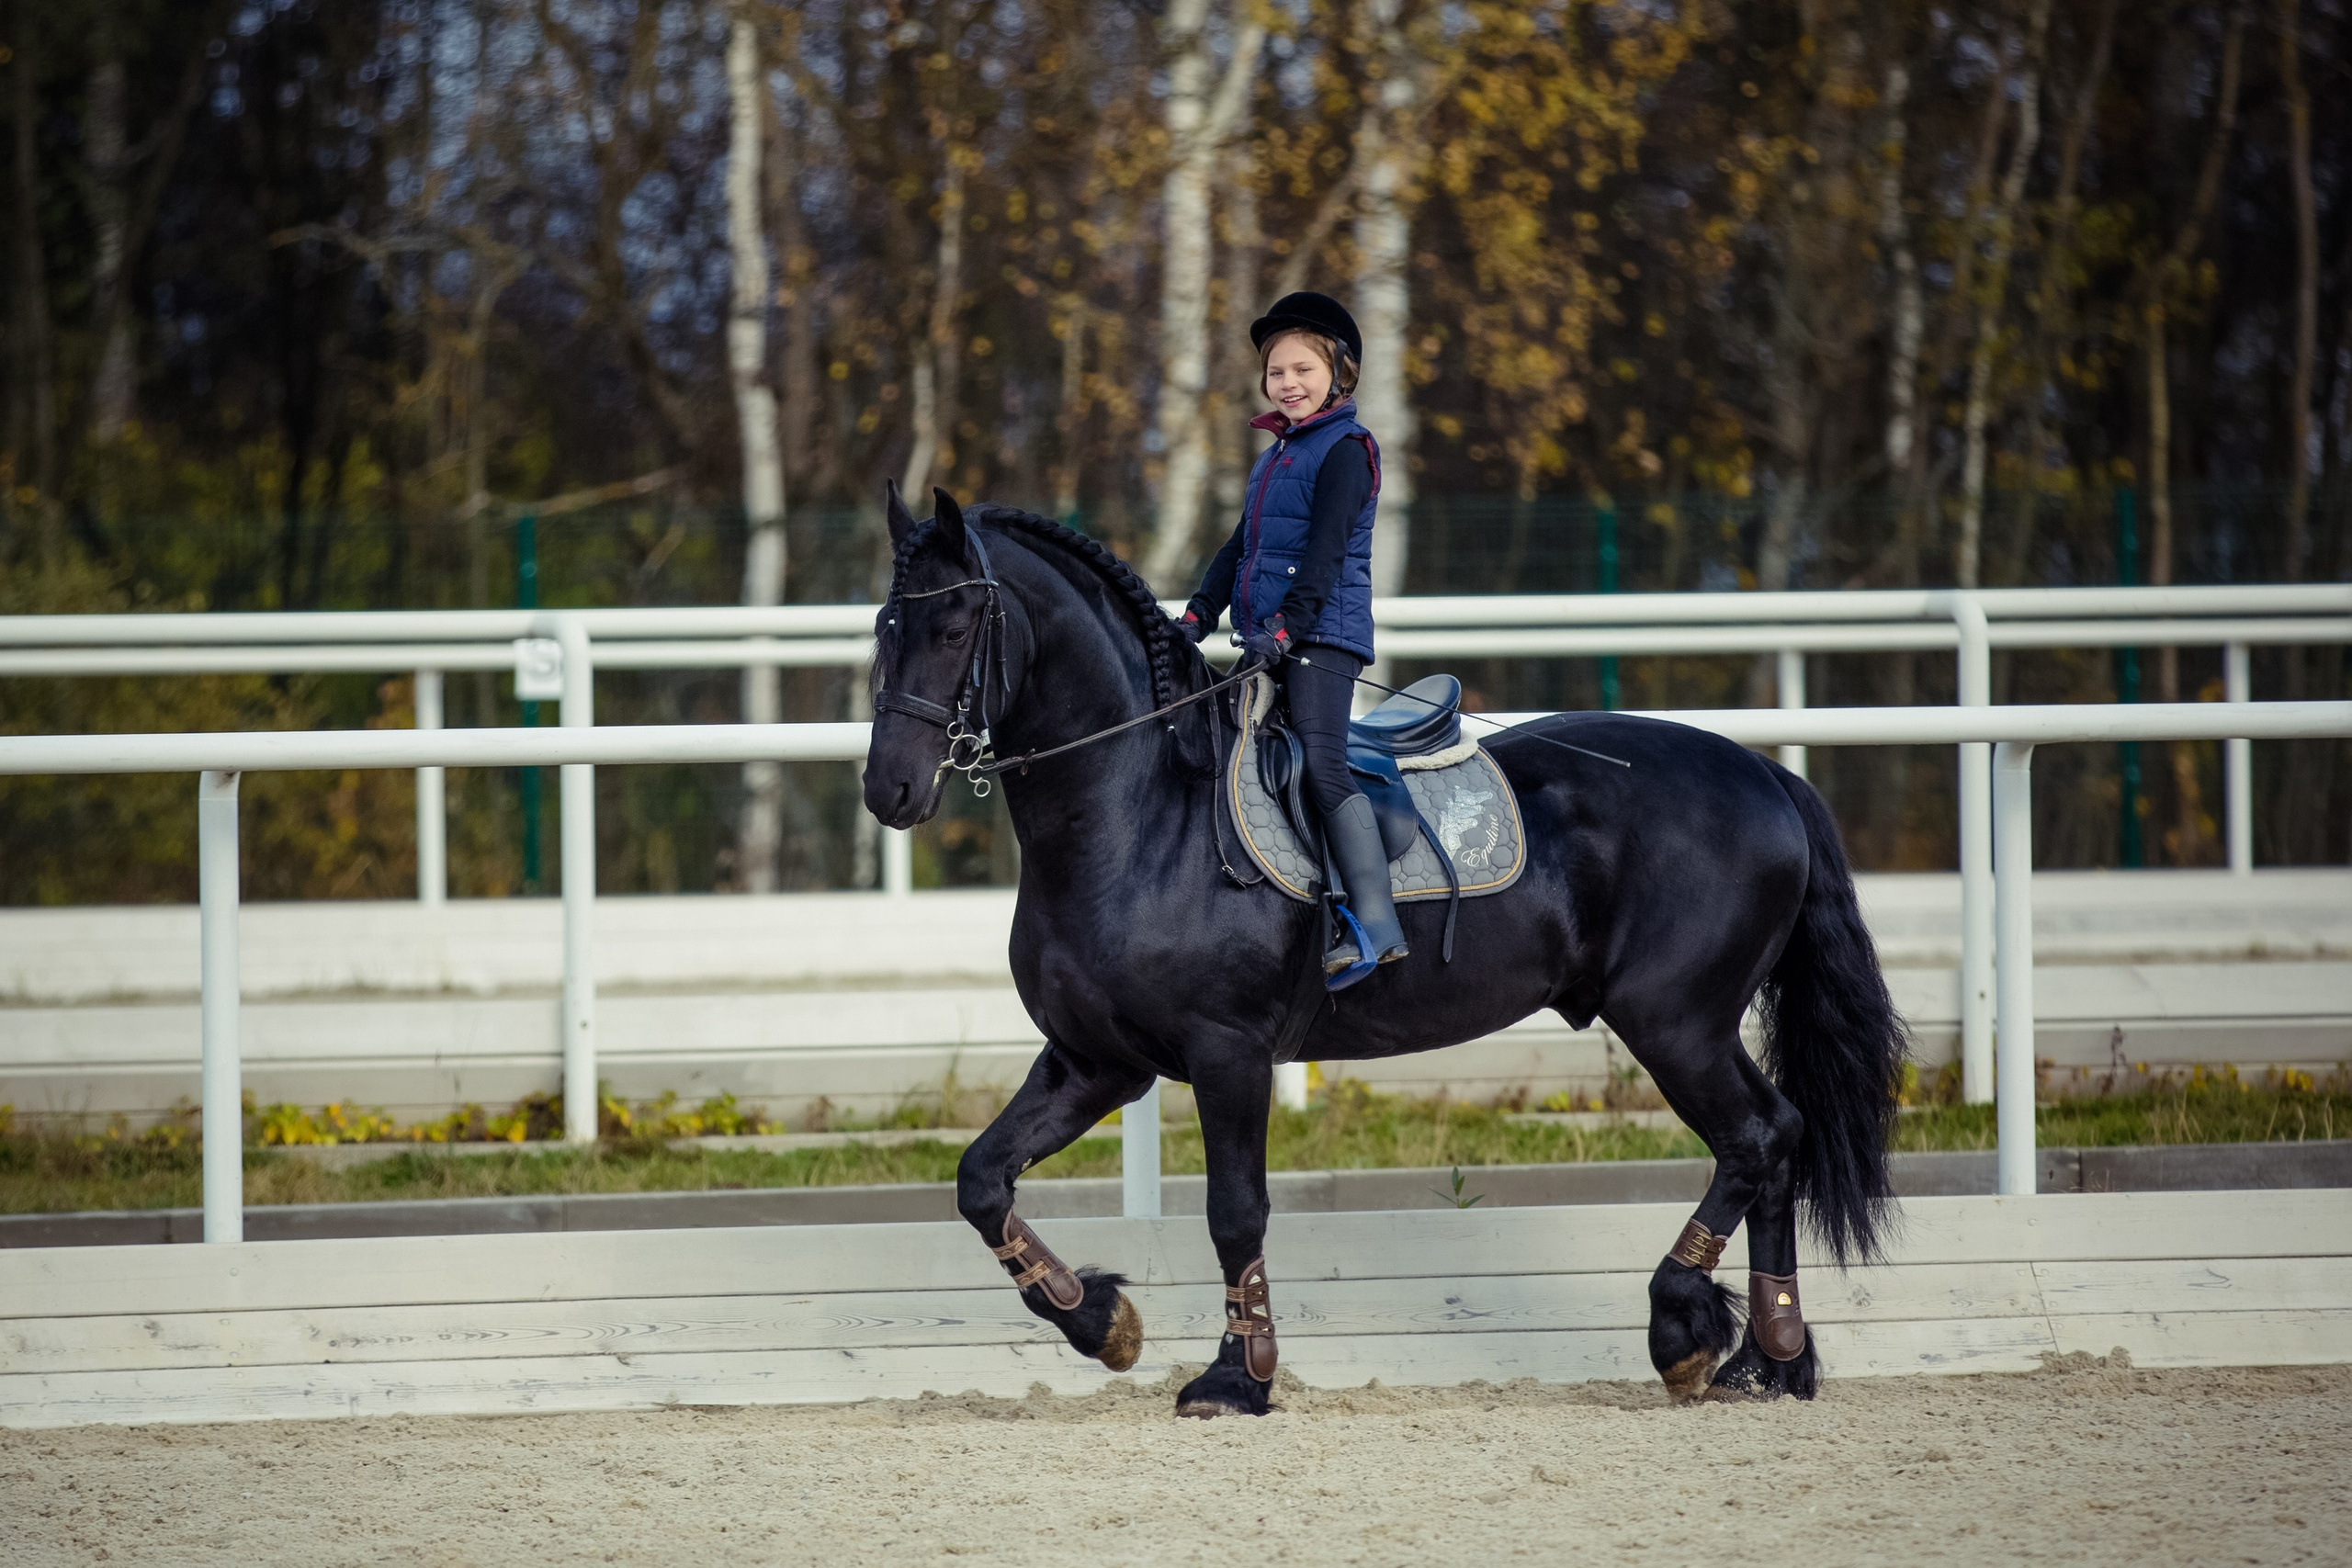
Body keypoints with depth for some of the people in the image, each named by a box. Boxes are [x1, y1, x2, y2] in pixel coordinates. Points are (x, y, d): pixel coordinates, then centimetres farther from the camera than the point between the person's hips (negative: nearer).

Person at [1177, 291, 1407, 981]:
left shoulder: (1344, 450, -5)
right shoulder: (1275, 458, 22)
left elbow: (1327, 548, -15)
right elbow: (1240, 548, 26)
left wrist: (1287, 625, -23)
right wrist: (1198, 617, 14)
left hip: (1322, 634, -9)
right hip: (1269, 642, 9)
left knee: (1322, 763, -19)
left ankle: (1375, 919, -23)